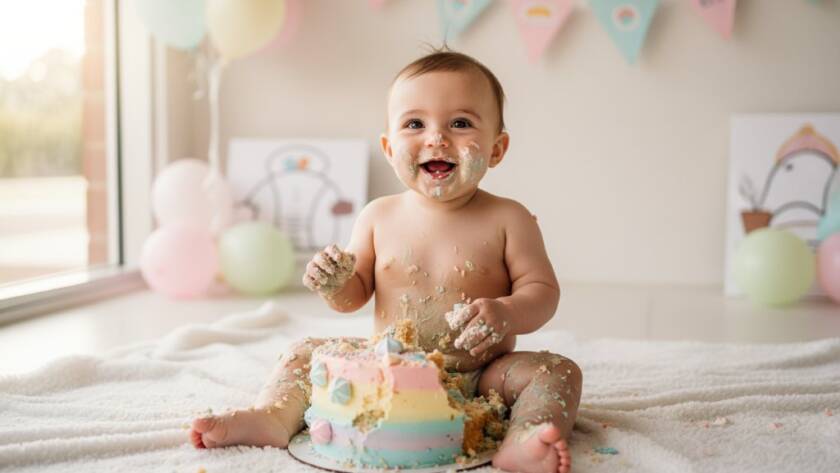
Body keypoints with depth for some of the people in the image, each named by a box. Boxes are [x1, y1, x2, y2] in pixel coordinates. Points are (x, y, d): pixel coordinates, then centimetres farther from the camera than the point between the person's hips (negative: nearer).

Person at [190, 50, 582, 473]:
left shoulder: (507, 220, -8)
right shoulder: (379, 216, 0)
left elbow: (543, 291, -7)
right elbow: (355, 296, 9)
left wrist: (505, 313, -29)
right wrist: (335, 284, -15)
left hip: (479, 376, -2)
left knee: (557, 371, -24)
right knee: (307, 354, -1)